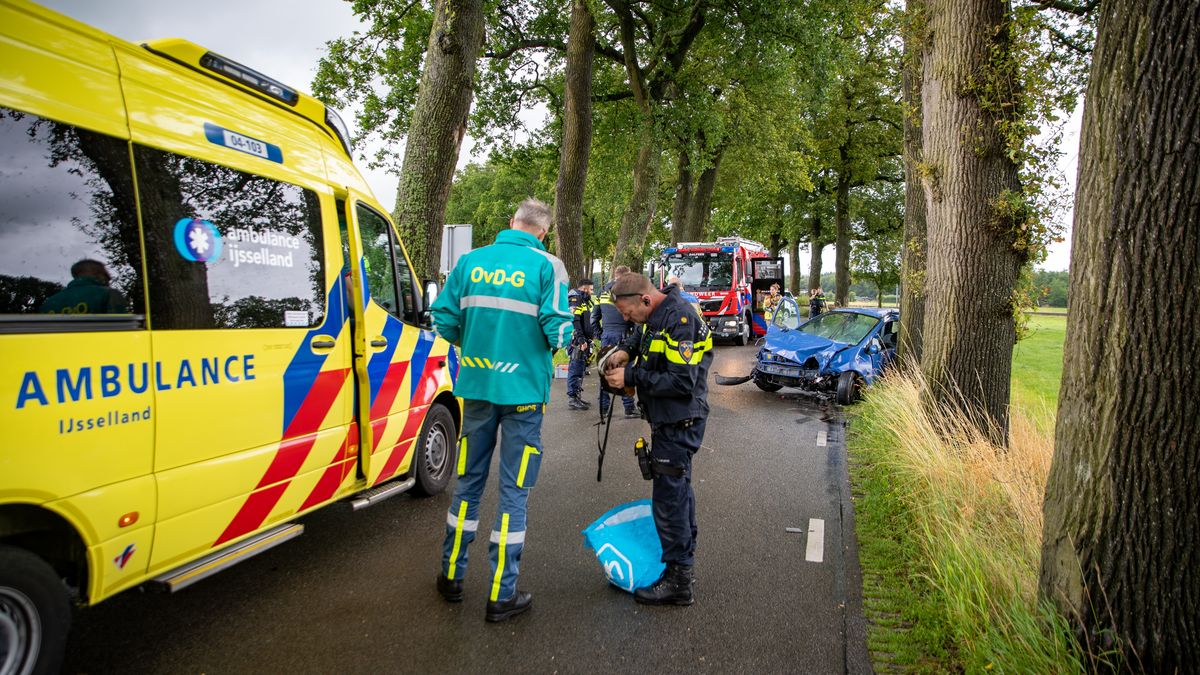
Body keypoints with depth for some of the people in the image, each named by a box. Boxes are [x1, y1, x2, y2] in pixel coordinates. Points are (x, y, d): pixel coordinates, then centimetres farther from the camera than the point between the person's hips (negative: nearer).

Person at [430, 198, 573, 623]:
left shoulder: (470, 261, 4)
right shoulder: (547, 266, -7)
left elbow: (444, 319, 3)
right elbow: (557, 331, -15)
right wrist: (559, 343, 8)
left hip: (476, 386, 4)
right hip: (522, 389, -3)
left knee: (468, 481, 17)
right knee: (514, 490, 6)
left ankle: (451, 575, 30)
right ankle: (501, 595, 14)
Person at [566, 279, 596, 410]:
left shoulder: (584, 300, 22)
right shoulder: (574, 299, -11)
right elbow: (574, 321, -21)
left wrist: (591, 335, 20)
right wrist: (581, 339, -24)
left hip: (583, 340, 10)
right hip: (577, 341, -10)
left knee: (581, 368, 14)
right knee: (575, 369, -8)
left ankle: (578, 396, 23)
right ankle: (572, 398, -4)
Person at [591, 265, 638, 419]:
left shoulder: (603, 292, 14)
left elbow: (594, 317, 16)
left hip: (606, 335, 5)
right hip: (622, 334, -5)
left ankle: (603, 408, 13)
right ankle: (629, 408, 5)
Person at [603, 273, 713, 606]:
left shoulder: (679, 319, -24)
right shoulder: (658, 313, 5)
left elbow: (682, 382, -27)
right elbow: (642, 333, 28)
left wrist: (631, 376, -22)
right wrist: (626, 350, 6)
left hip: (678, 422, -10)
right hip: (670, 419, 10)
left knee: (669, 497, -6)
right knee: (678, 485, 22)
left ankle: (678, 580, 3)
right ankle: (685, 549, 40)